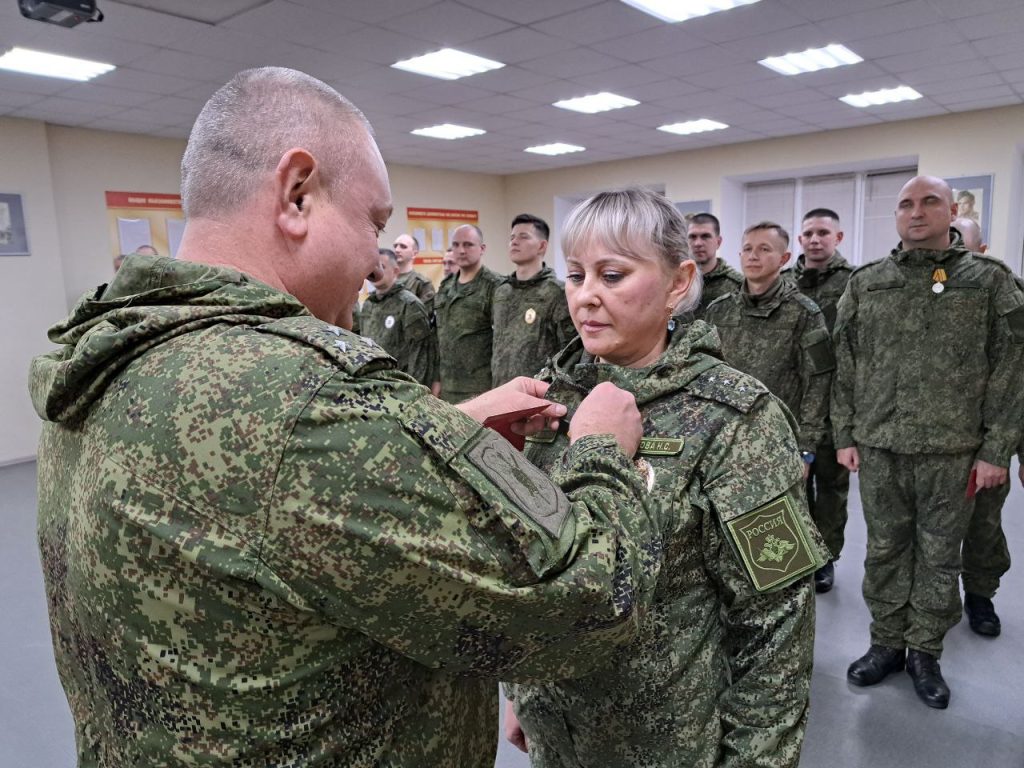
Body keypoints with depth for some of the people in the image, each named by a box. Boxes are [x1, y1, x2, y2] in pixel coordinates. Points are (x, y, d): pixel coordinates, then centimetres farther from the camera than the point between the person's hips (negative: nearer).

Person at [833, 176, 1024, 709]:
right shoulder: (865, 284, 6)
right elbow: (845, 366, 7)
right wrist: (845, 435, 3)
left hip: (952, 450, -1)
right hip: (877, 447, 2)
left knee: (940, 556, 10)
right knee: (884, 551, 12)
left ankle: (925, 652, 27)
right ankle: (886, 643, 28)